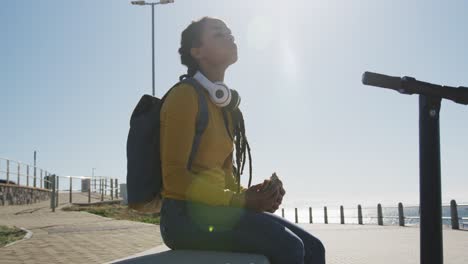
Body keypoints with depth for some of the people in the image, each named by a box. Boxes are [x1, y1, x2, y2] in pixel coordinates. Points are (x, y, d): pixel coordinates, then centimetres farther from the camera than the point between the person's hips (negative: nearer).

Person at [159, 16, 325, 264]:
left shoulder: (224, 104, 19)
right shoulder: (185, 95, -6)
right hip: (186, 214, -8)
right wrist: (240, 201, -16)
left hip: (215, 209, 8)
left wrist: (249, 194, -2)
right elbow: (175, 177, -14)